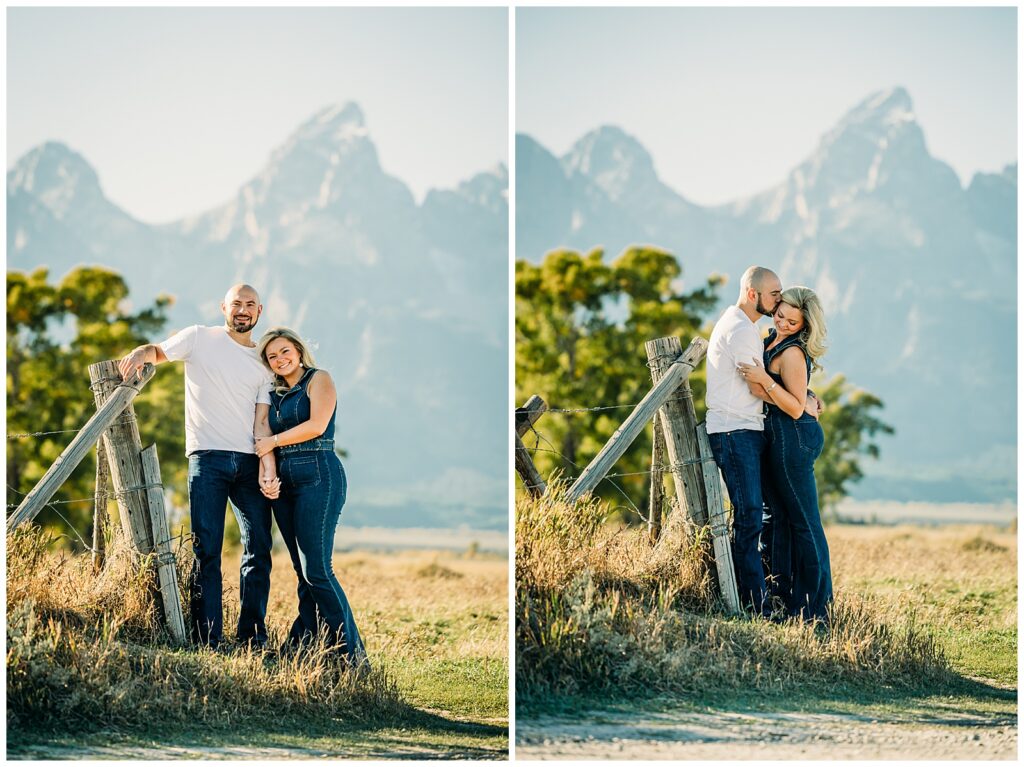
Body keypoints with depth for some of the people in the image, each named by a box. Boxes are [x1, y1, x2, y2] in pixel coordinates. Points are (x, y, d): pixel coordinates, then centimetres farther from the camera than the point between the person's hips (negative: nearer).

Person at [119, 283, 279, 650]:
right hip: (207, 457, -4)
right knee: (207, 551, -7)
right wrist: (141, 353, -22)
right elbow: (158, 352, 3)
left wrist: (268, 470, -6)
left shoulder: (263, 362, 14)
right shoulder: (200, 338, 8)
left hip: (249, 462, 4)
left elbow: (263, 423, 7)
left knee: (258, 550, 4)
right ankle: (207, 642, -7)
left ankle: (252, 639, 11)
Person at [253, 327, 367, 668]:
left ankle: (352, 654, -13)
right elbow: (267, 440, 18)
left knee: (316, 569, -14)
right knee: (303, 570, 6)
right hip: (285, 482, 7)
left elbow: (316, 425, -11)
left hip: (318, 476, -7)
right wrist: (267, 473, 0)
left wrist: (273, 441, -4)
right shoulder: (276, 394, 20)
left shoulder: (318, 380, 1)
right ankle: (300, 645, 5)